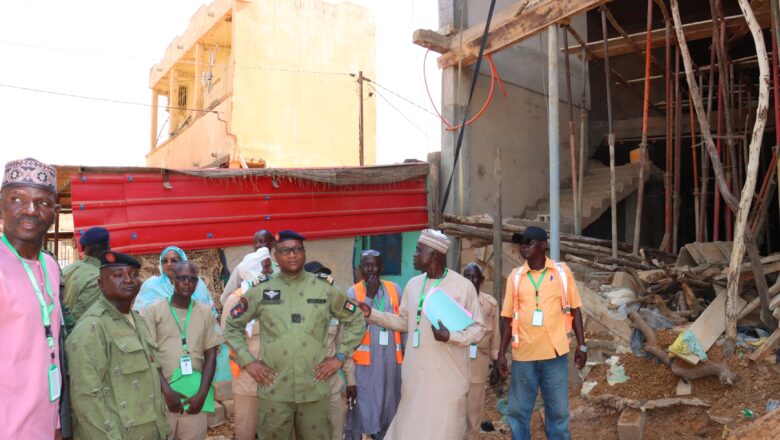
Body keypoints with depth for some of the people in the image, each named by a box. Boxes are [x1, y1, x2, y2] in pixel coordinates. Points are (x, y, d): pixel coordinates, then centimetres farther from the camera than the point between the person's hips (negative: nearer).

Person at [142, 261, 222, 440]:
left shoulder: (205, 312, 7)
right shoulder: (153, 311, -1)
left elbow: (210, 356, 6)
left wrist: (202, 393, -5)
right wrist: (167, 391, -10)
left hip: (195, 393, 2)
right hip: (162, 394, -2)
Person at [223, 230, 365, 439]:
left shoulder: (325, 288, 2)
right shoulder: (261, 290, 1)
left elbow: (356, 321, 10)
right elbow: (232, 326, 10)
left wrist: (339, 357, 2)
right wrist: (248, 361, 0)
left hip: (315, 389, 1)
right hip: (274, 390, 0)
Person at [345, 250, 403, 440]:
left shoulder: (394, 289, 5)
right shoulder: (353, 292, -3)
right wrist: (369, 296, -17)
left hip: (391, 356, 3)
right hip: (365, 358, -3)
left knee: (389, 403, 14)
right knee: (361, 404, 2)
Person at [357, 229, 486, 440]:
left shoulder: (463, 286, -8)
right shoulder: (413, 284, 8)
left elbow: (478, 327, -5)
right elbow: (404, 322, 15)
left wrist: (451, 336, -21)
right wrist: (372, 313, 8)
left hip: (447, 376, -5)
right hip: (415, 373, 5)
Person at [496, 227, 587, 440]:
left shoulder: (562, 272, 1)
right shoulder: (515, 276, 4)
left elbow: (574, 310, 6)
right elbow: (508, 318, 7)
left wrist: (581, 345, 1)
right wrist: (501, 353, 3)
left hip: (555, 352, -1)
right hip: (523, 354, 1)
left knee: (558, 411, 8)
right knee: (518, 411, 8)